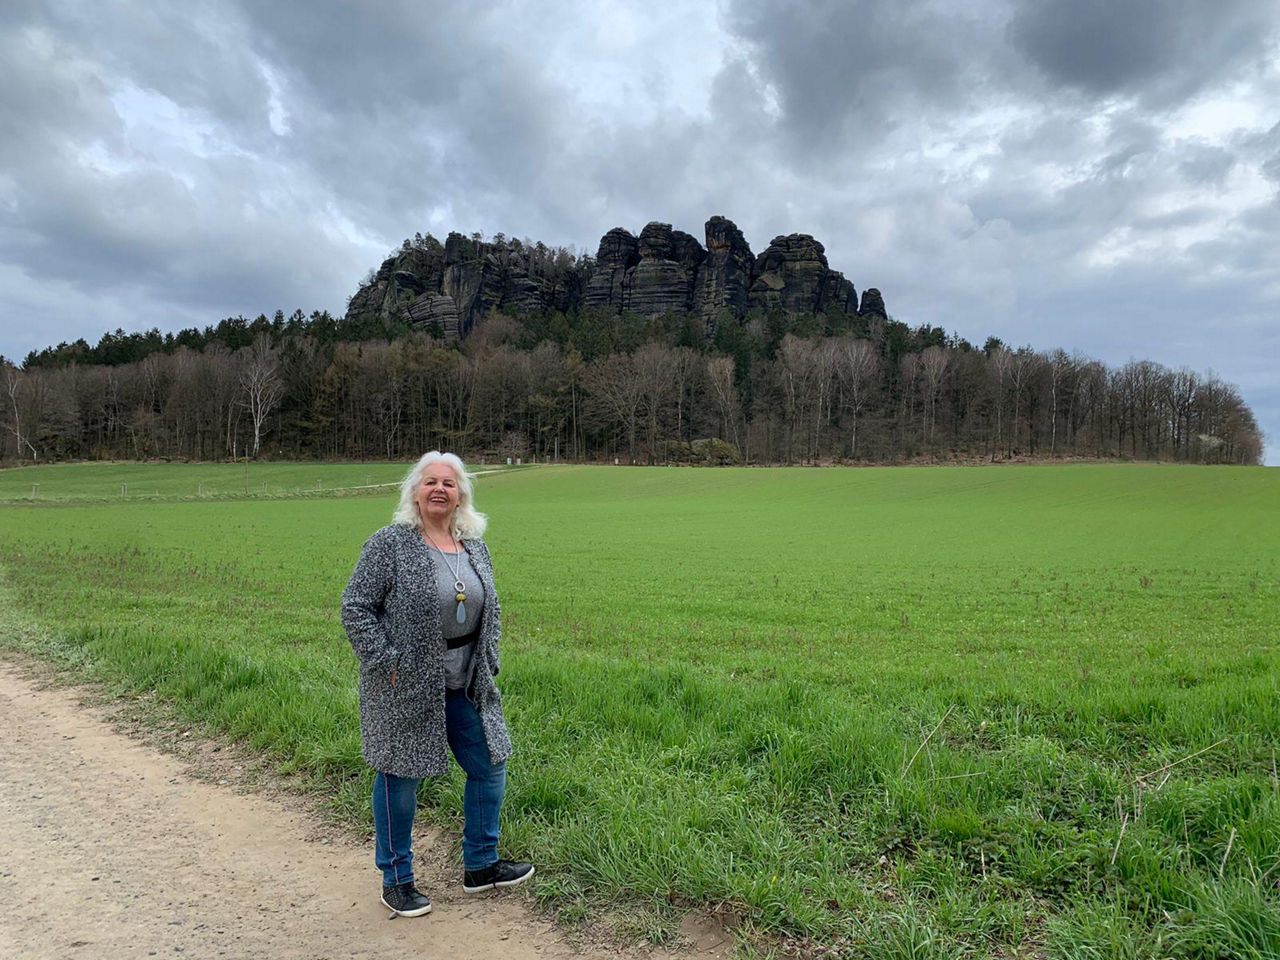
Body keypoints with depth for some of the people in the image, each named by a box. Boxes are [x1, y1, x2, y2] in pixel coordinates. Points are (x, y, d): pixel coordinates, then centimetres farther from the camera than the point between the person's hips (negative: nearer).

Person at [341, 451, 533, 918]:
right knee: (400, 778, 7)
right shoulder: (390, 544, -12)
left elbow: (490, 611, 17)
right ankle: (396, 880, 27)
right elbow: (355, 607, -11)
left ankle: (480, 866, 31)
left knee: (489, 767, 12)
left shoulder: (475, 547, 6)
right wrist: (385, 662, -15)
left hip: (465, 686, 6)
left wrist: (487, 661, 8)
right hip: (406, 687, -6)